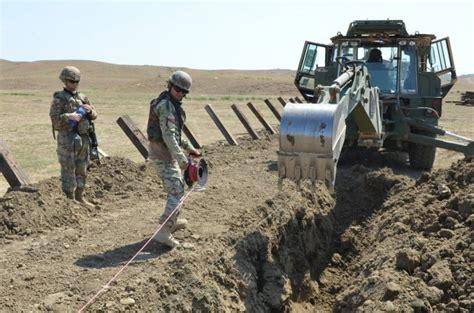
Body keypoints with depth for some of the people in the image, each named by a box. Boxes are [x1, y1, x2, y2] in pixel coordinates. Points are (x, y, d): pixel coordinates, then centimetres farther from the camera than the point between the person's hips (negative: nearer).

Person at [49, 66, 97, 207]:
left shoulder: (82, 97, 12)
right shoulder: (59, 98, -6)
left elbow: (94, 115, 12)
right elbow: (54, 118, -15)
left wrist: (90, 110, -9)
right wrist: (69, 116, -28)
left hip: (84, 139, 6)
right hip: (67, 140, -6)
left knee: (82, 171, 13)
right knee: (68, 171, -1)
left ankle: (79, 197, 24)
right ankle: (69, 200, 6)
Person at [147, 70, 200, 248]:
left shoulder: (172, 104, 14)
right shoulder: (166, 105, -19)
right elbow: (168, 135, -27)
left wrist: (188, 147, 23)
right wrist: (181, 158, -31)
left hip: (166, 152, 10)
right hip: (164, 155, -10)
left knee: (177, 186, 23)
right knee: (177, 193, -11)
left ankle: (172, 222, 38)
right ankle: (163, 232, -12)